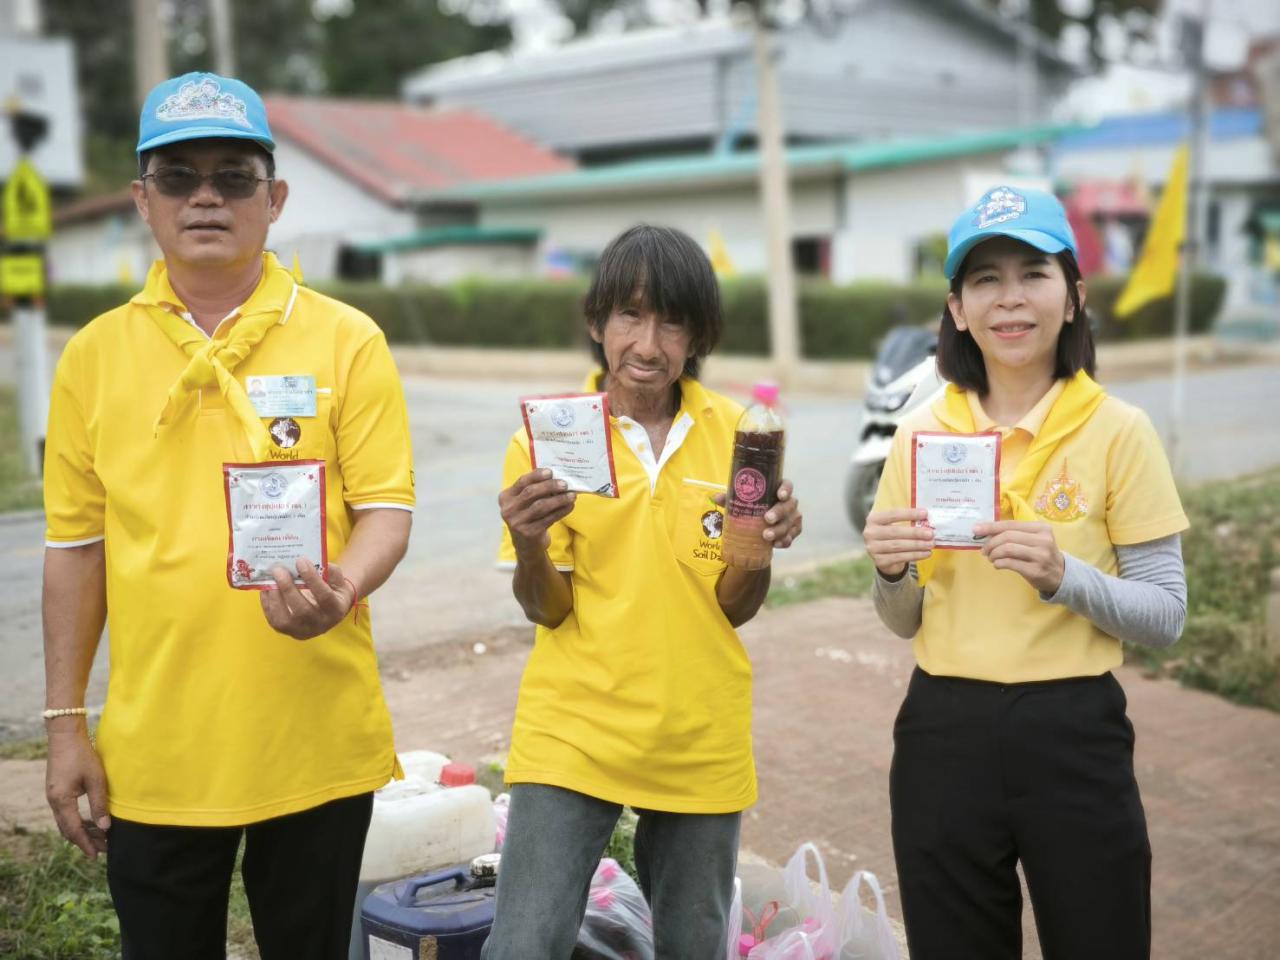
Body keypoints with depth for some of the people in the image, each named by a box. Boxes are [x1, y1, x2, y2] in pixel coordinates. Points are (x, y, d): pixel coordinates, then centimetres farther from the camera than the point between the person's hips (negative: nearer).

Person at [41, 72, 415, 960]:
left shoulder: (347, 342, -2)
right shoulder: (94, 356, 4)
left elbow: (387, 508, -4)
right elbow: (77, 545, 7)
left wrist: (340, 589, -25)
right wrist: (65, 721, 5)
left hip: (316, 745, -1)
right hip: (153, 752, 2)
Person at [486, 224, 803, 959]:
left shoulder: (735, 434, -2)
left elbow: (737, 608, 0)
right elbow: (547, 610, -5)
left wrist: (761, 544, -20)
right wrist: (529, 545, -26)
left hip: (701, 741, 2)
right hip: (574, 733, -2)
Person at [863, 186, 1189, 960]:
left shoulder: (1119, 431, -7)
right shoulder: (922, 433, 2)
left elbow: (1167, 614, -6)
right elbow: (906, 623, 9)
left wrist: (1062, 575, -22)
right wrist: (893, 574, -12)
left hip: (1074, 734, -2)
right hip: (943, 735, 3)